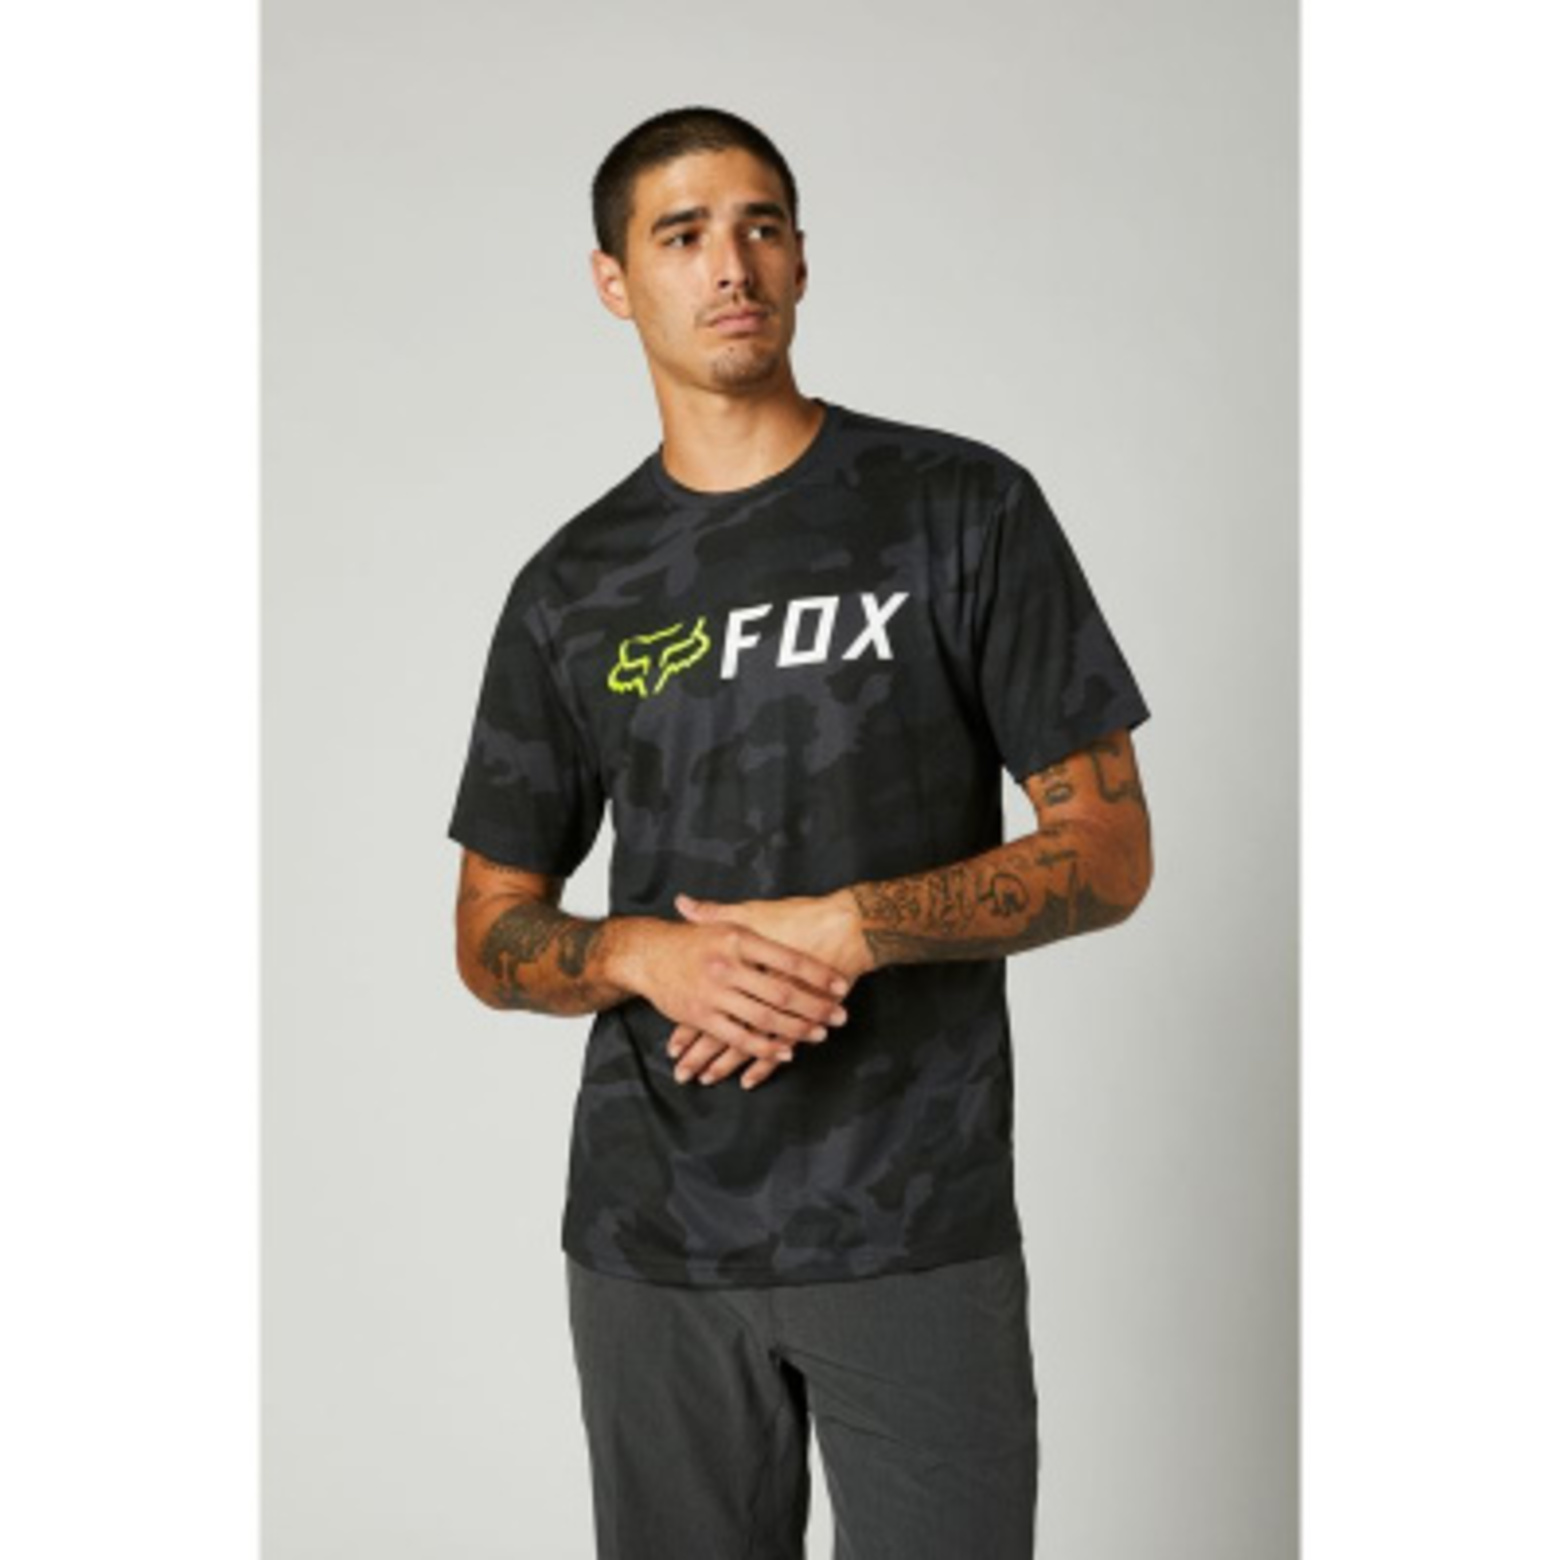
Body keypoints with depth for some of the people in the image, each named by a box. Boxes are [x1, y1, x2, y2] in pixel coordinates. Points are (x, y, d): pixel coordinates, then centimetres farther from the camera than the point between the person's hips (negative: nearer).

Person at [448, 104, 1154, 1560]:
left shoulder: (962, 508, -1)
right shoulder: (573, 587, 7)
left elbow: (1108, 851, -3)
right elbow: (491, 937, 10)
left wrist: (851, 928, -18)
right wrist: (649, 956, -12)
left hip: (917, 1229, -2)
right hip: (651, 1237, 3)